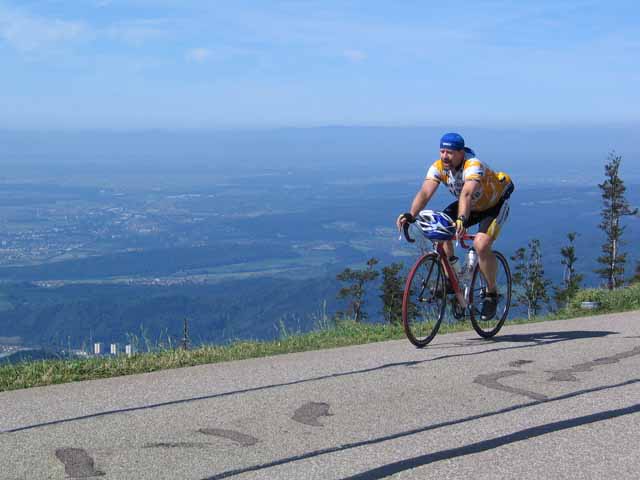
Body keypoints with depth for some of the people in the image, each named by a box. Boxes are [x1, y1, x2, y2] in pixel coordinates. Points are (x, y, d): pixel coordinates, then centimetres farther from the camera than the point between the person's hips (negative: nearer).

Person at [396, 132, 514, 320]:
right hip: (471, 206, 6)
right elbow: (425, 192, -33)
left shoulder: (473, 166, -35)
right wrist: (411, 215, -51)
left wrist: (462, 219, -70)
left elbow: (466, 194, -53)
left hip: (495, 204, -6)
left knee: (481, 244, -28)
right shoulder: (438, 167, -19)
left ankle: (491, 294, -7)